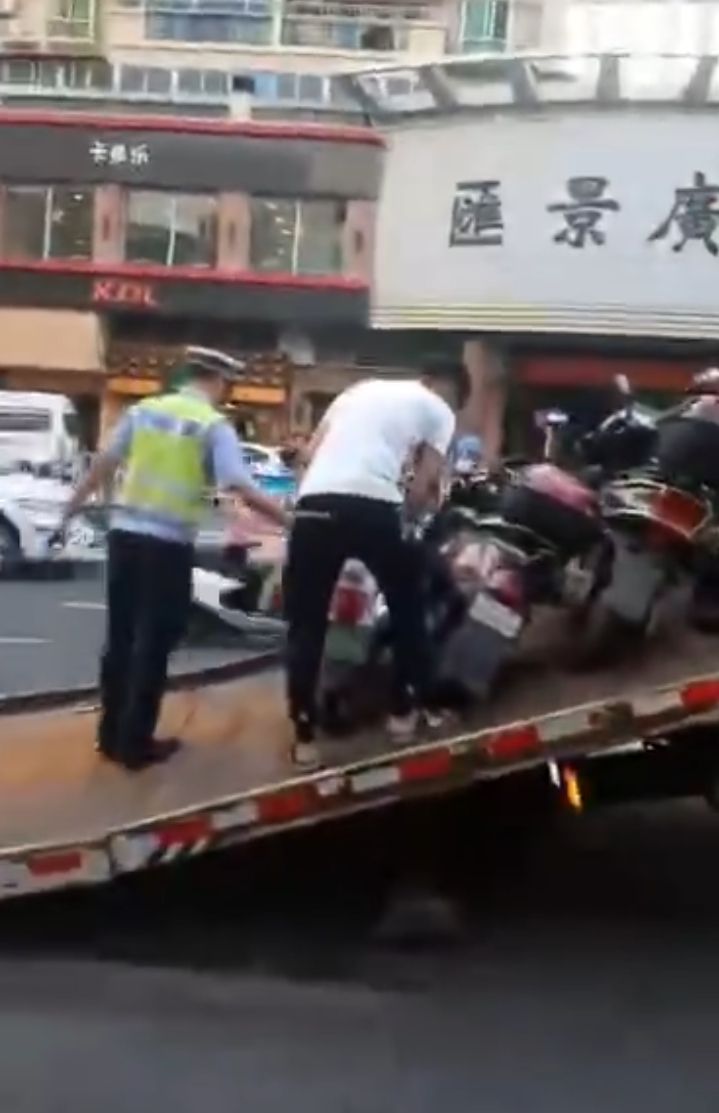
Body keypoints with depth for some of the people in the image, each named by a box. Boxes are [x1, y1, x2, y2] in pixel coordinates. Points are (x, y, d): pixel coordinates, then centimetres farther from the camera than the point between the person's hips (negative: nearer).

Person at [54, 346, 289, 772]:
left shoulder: (143, 409, 8)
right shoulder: (215, 425, -6)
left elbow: (103, 465, 13)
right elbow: (244, 490, -15)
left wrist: (71, 509, 25)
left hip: (125, 532, 5)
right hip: (169, 543, -5)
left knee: (121, 636, 15)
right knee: (154, 643, 5)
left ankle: (112, 735, 23)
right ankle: (136, 743, 10)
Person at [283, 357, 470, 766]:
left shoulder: (362, 388, 29)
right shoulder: (438, 410, 16)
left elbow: (311, 452, 22)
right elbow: (425, 483, 7)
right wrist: (404, 516, 23)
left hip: (315, 502, 4)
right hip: (372, 506, -3)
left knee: (306, 624, 10)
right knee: (408, 606, 20)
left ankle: (304, 736, 9)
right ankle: (406, 711, 26)